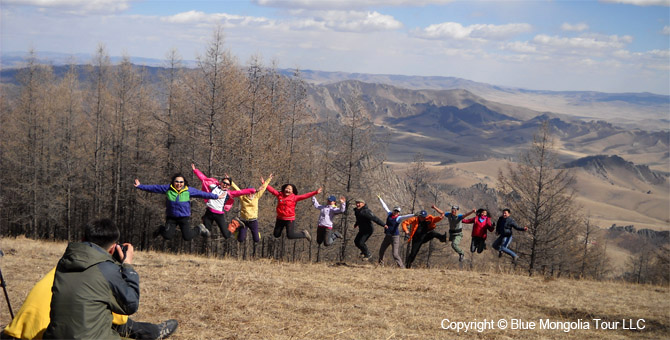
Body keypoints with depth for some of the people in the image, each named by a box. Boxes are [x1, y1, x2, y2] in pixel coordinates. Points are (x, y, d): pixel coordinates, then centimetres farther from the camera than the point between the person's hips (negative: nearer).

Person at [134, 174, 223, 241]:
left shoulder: (189, 190, -2)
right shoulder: (168, 188, -2)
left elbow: (202, 193, 4)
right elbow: (153, 188, 2)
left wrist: (216, 196, 6)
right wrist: (140, 186, 1)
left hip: (184, 217, -1)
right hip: (171, 218, 1)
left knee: (187, 237, -8)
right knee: (167, 236, -11)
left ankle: (199, 229, 25)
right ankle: (161, 229, 27)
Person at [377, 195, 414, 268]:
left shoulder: (399, 218, -11)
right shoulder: (389, 214, 5)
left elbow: (406, 216, -28)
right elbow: (384, 206, 18)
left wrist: (414, 215, -45)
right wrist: (379, 198, 30)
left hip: (395, 237, -6)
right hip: (387, 236, 7)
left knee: (395, 254, -14)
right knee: (381, 251, 19)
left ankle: (402, 267, -9)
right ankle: (380, 263, 42)